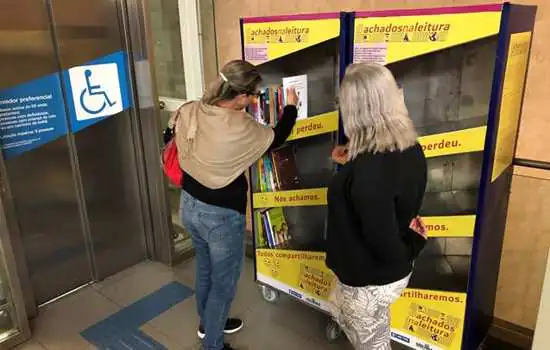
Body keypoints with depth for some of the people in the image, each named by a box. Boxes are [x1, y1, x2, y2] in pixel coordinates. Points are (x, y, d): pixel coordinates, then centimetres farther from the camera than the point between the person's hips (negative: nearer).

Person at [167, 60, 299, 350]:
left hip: (189, 205, 7)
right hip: (221, 216, -7)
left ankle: (207, 323, 52)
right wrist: (291, 106, 11)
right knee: (224, 283, 15)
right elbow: (277, 138, -7)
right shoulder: (241, 129, -26)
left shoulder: (189, 111, -10)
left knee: (205, 269, 29)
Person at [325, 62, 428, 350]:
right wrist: (354, 163, 6)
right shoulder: (410, 148, -8)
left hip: (370, 280, -8)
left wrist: (411, 246, -11)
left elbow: (383, 243, -32)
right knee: (340, 311, 33)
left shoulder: (367, 171, -35)